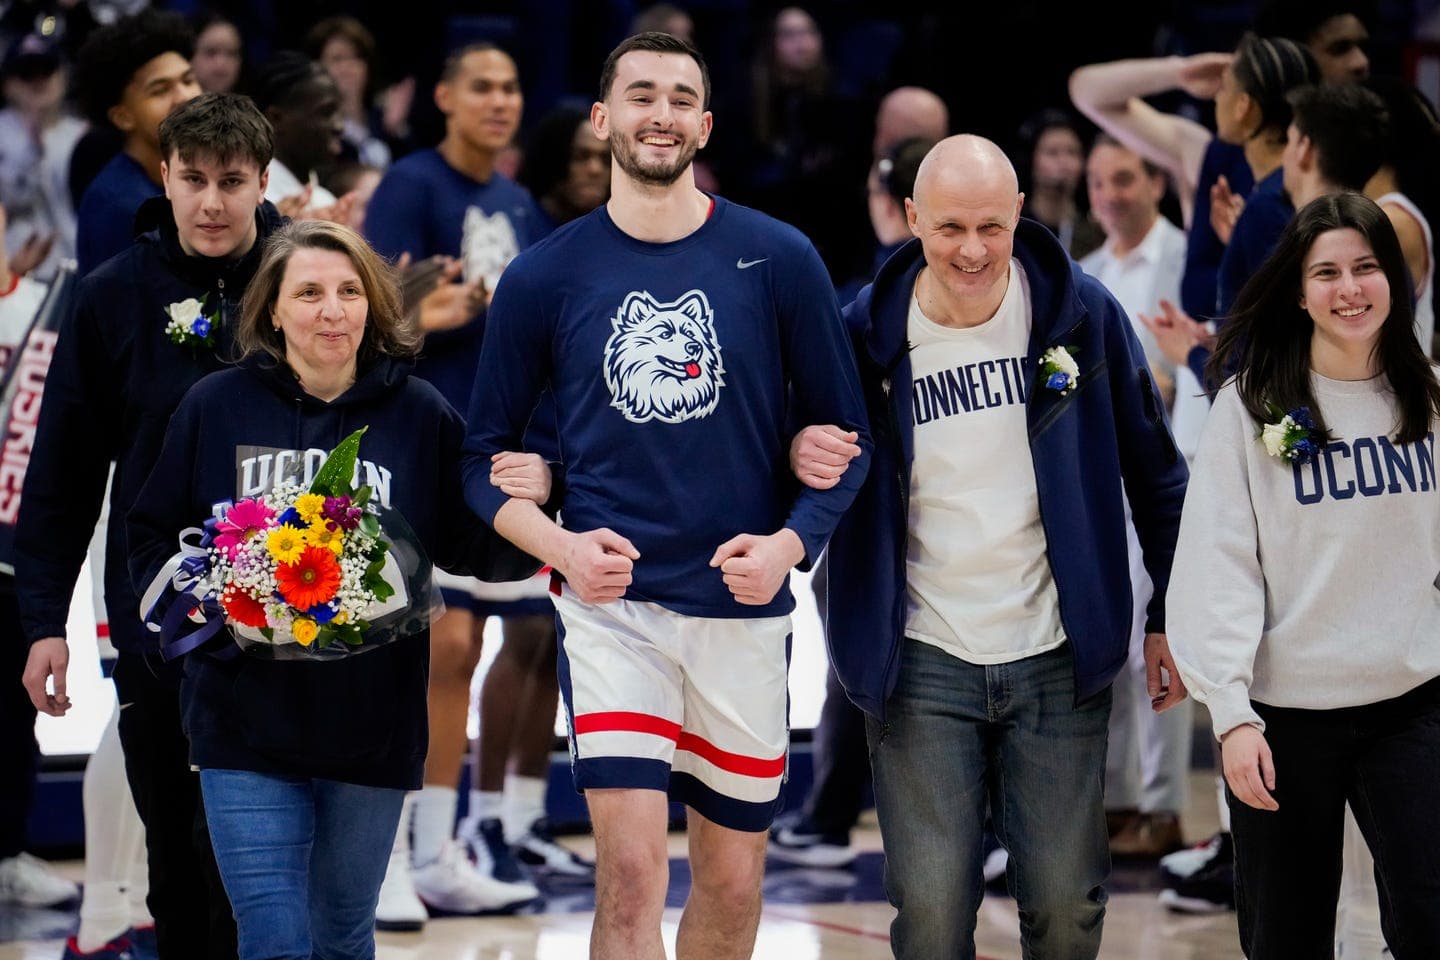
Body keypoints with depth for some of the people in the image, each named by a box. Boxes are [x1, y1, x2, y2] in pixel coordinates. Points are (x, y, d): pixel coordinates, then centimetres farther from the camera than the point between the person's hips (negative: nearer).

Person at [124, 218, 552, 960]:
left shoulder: (420, 415, 1)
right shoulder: (215, 407, 2)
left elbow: (482, 557, 3)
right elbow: (153, 539, 9)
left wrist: (525, 504, -17)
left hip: (373, 725, 1)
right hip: (245, 722, -1)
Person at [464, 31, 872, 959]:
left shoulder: (778, 259, 1)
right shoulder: (544, 276, 1)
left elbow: (845, 435, 5)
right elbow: (486, 453, 8)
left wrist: (790, 543, -12)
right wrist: (558, 546, -11)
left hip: (742, 607, 2)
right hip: (610, 603, -1)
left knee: (732, 882, 11)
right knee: (632, 869, -14)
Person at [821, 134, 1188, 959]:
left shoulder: (1083, 313, -4)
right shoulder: (870, 331, -5)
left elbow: (1154, 471, 6)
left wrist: (1171, 615, 6)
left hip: (1057, 658, 0)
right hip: (922, 665, 0)